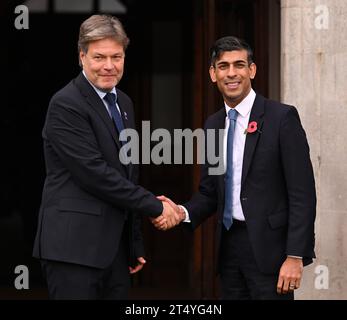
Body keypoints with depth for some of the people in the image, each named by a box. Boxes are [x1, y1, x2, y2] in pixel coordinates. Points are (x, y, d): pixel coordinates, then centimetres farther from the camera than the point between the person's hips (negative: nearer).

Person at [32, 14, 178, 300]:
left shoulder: (123, 103, 15)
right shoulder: (66, 105, -11)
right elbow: (95, 174, -18)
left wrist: (135, 244, 19)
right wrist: (156, 207, -11)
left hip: (115, 246, 8)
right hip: (74, 246, -8)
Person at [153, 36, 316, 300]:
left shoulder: (282, 117, -7)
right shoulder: (213, 125, 11)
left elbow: (302, 192, -10)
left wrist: (296, 256, -16)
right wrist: (184, 213, -5)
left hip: (269, 246, -5)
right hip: (229, 245, 5)